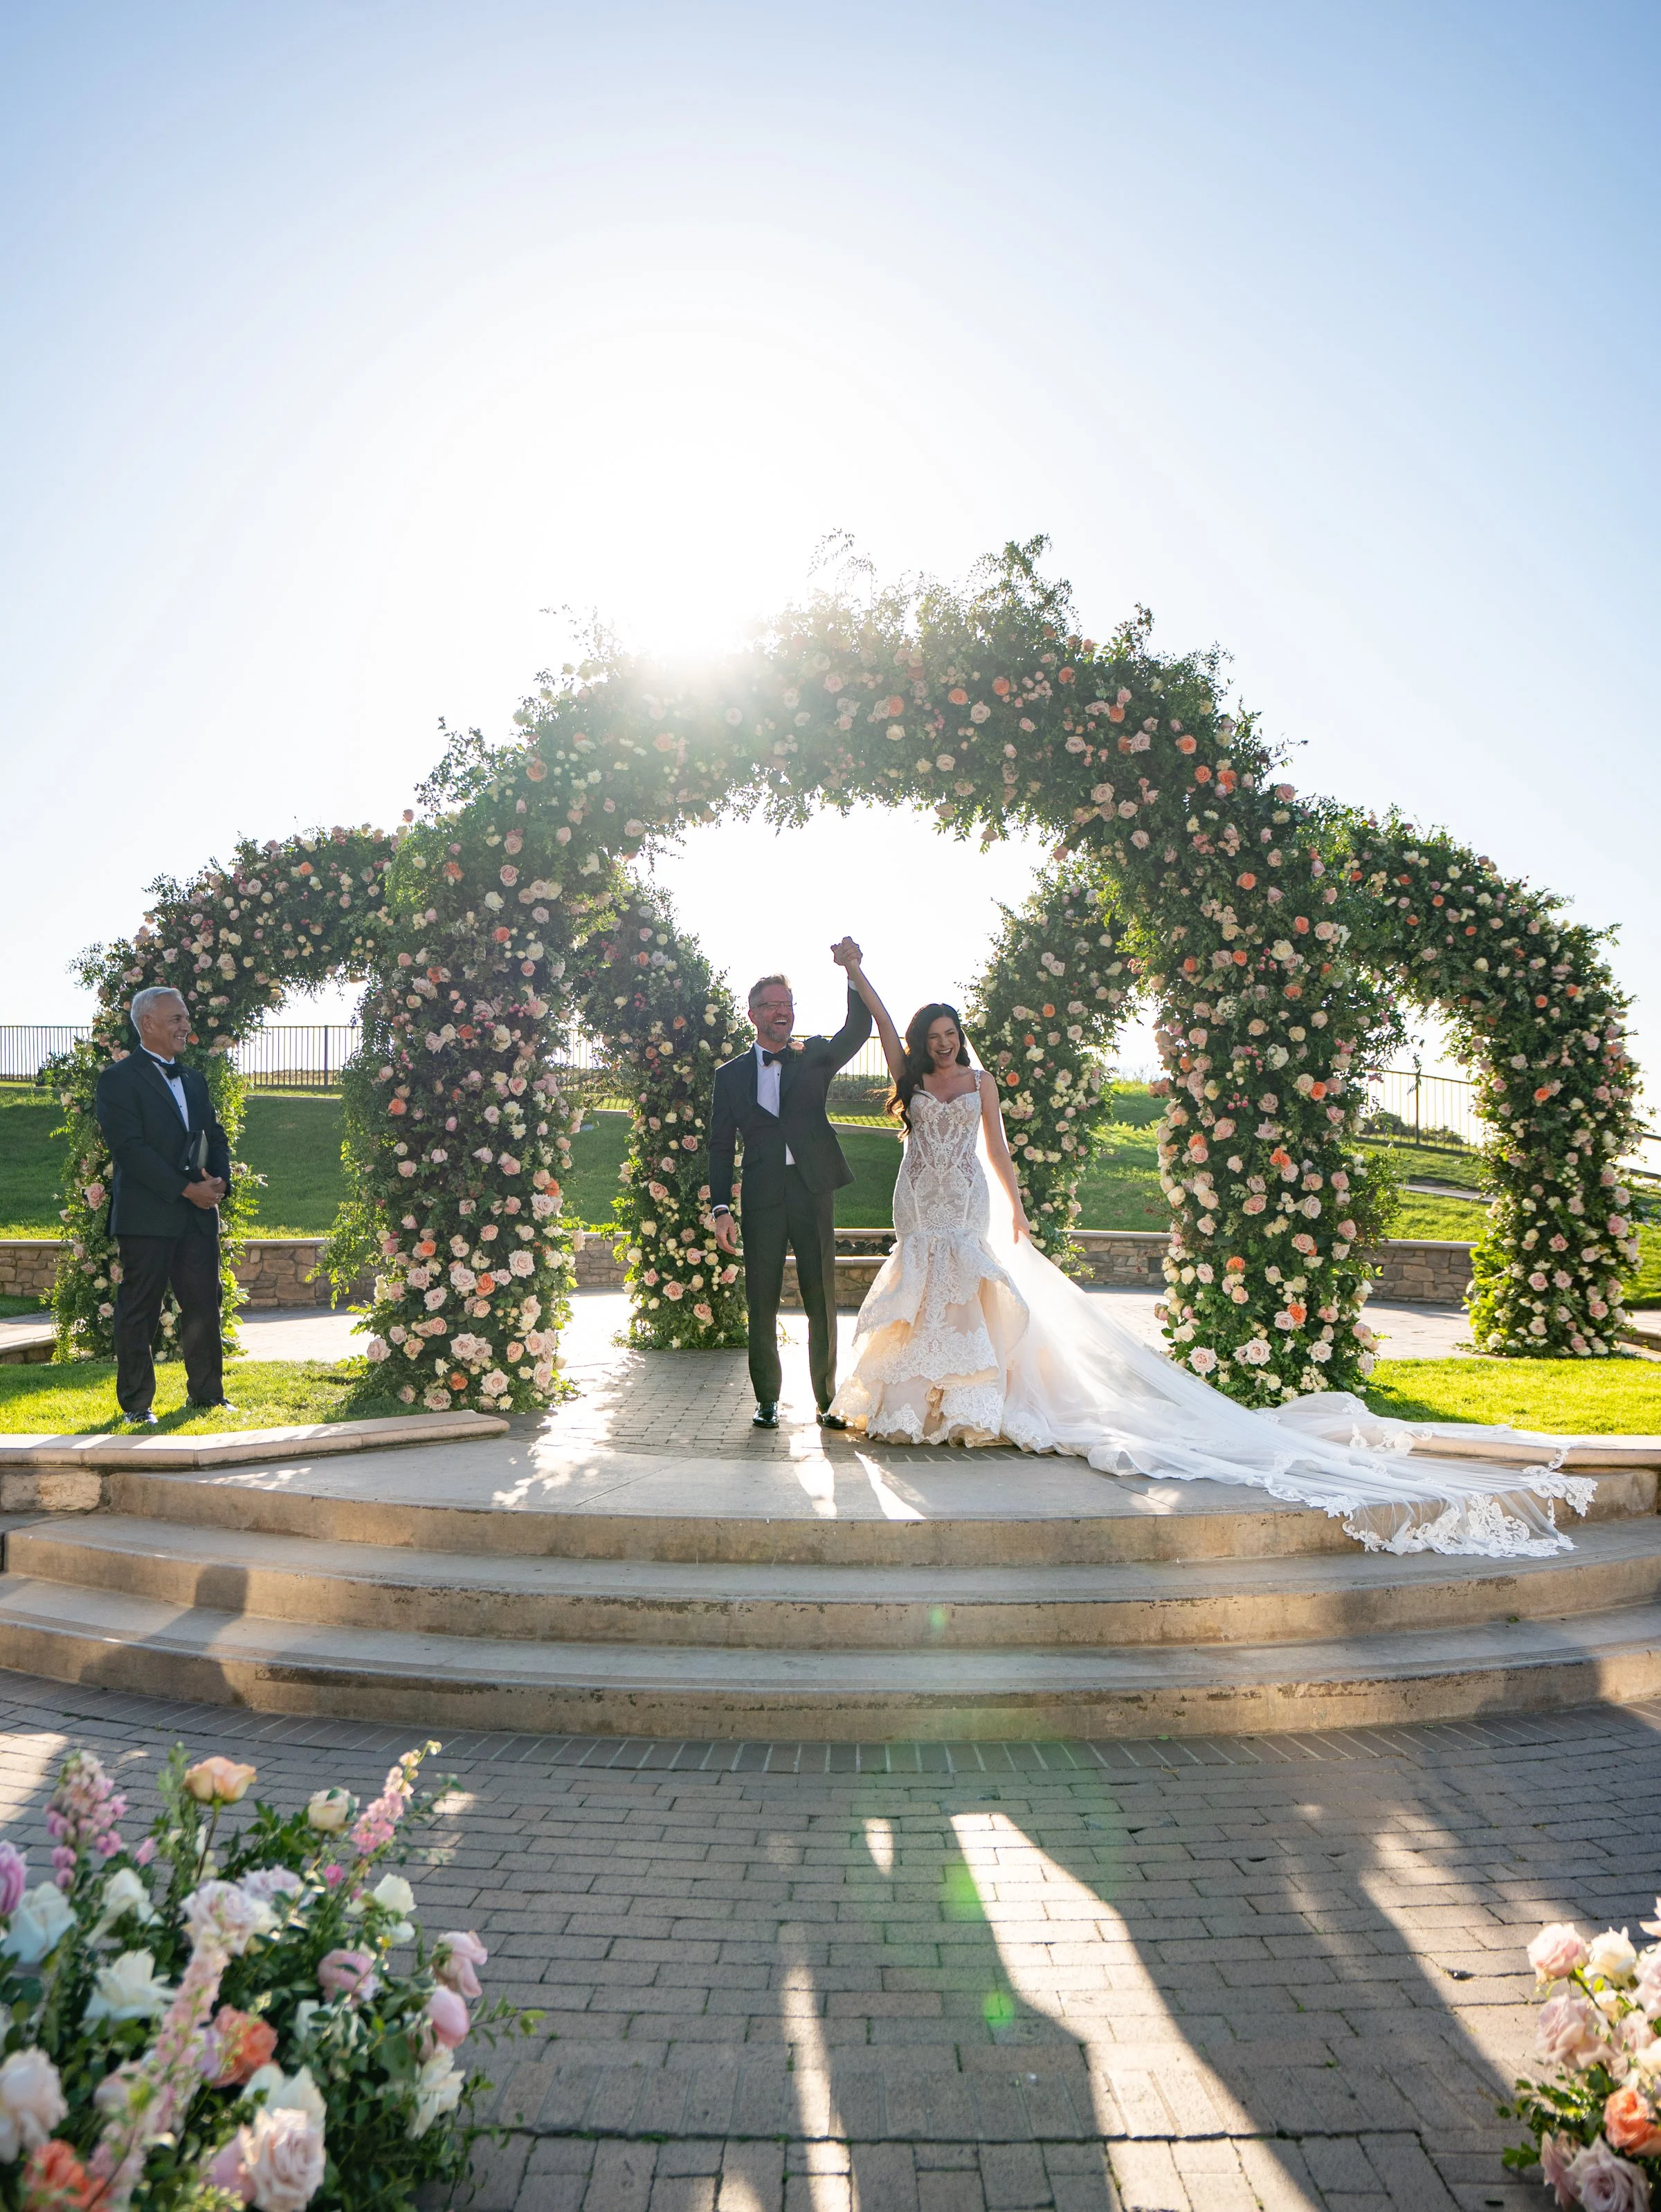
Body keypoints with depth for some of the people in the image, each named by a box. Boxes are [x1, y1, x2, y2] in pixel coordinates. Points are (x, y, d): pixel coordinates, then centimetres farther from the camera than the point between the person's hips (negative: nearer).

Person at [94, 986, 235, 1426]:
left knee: (205, 1305, 8)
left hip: (199, 1215, 6)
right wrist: (186, 1189, -17)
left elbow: (216, 1138, 18)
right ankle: (136, 1403, 13)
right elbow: (129, 1148, -14)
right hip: (146, 1216, -6)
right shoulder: (118, 1079, -5)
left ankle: (207, 1392, 22)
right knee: (139, 1311, 2)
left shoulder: (194, 1079, 18)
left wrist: (219, 1181, -2)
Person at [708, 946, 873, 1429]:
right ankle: (767, 1399, 19)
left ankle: (827, 1399, 14)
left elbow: (858, 1029, -10)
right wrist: (721, 1209, -1)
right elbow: (721, 1146, 8)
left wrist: (853, 971, -23)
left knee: (822, 1302, 4)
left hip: (813, 1190, 0)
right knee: (762, 1304, 6)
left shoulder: (815, 1057, 9)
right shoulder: (731, 1075, 10)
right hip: (762, 1197, 0)